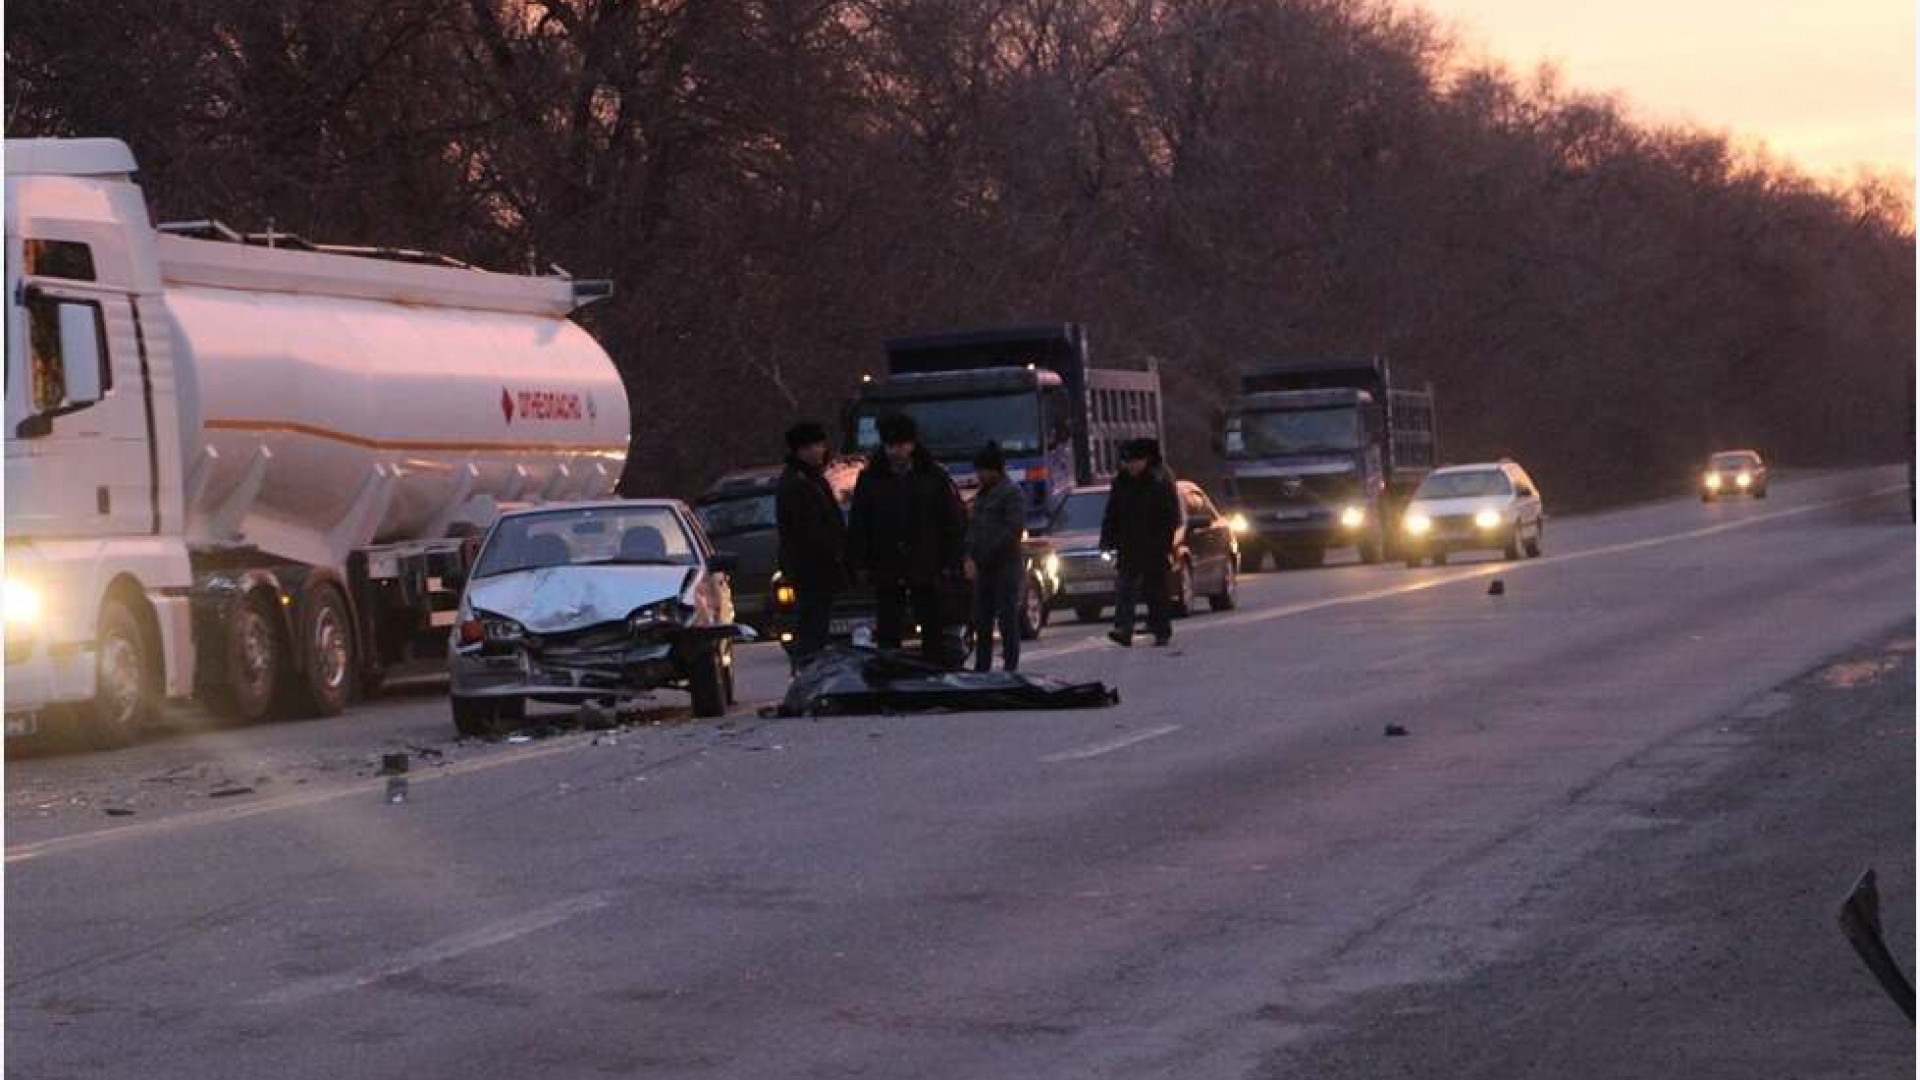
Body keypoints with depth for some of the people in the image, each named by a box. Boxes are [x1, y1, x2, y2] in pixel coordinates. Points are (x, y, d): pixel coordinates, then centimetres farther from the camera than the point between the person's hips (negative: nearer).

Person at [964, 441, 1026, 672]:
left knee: (1007, 620, -5)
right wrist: (970, 557, 3)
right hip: (982, 568, 8)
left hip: (1005, 567, -8)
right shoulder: (981, 495, 19)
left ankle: (1010, 668, -3)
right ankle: (981, 668, 14)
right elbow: (972, 528, 20)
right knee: (981, 621, 9)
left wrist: (982, 557, -13)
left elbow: (1014, 531, -14)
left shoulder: (1012, 493, -7)